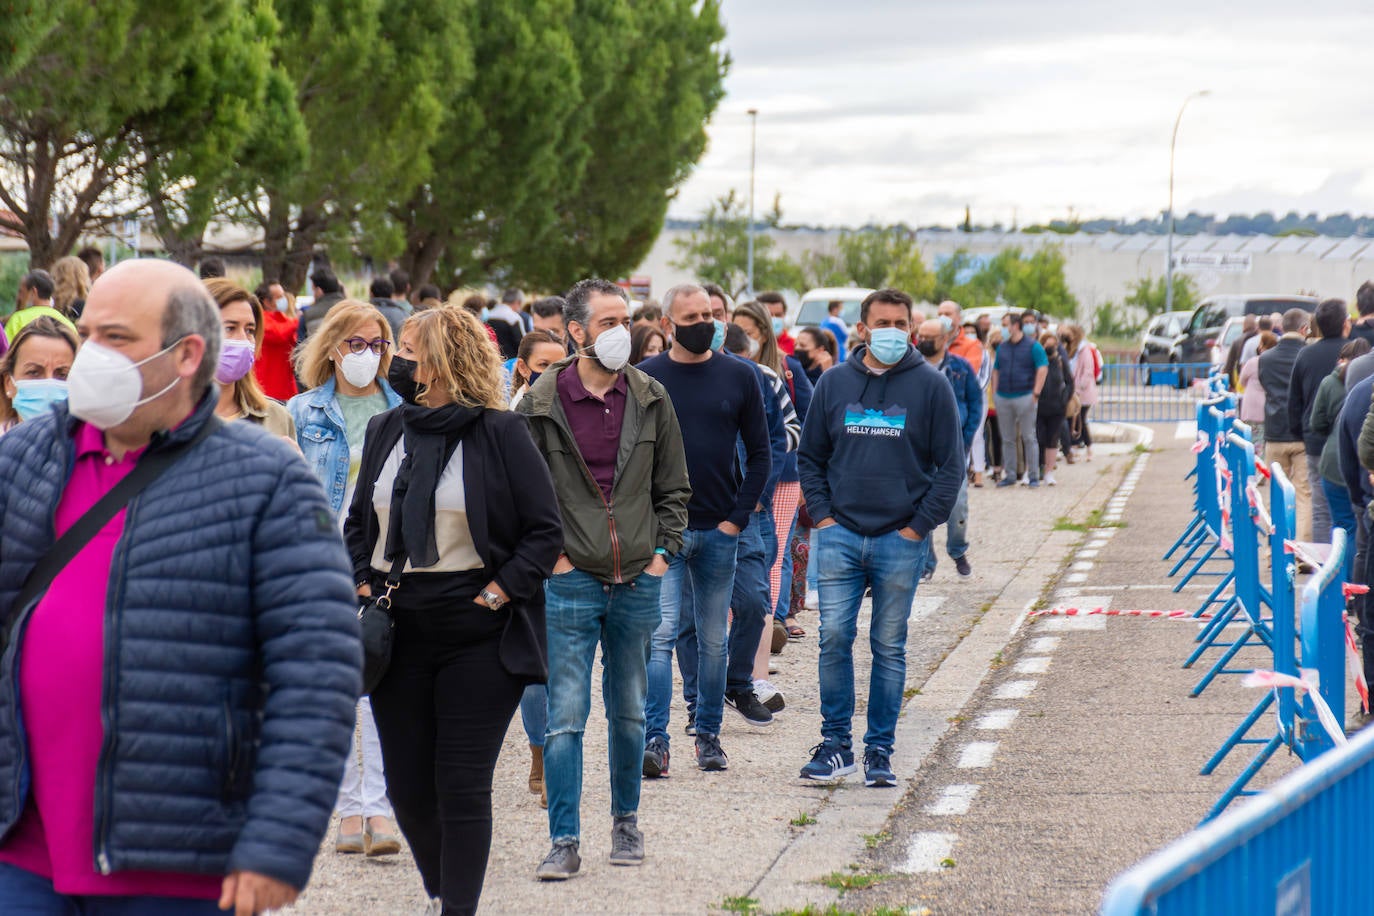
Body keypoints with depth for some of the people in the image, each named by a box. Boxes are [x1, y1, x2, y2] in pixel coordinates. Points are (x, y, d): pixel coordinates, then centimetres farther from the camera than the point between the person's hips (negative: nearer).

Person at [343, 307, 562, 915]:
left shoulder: (500, 433, -5)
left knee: (462, 785, -5)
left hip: (478, 633, -5)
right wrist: (363, 581, 6)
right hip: (397, 629, 5)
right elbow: (358, 522, 21)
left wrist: (501, 590, -12)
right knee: (406, 785, 8)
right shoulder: (385, 431, 11)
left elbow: (546, 530, -4)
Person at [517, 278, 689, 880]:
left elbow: (674, 486, 12)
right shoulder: (541, 403, -4)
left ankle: (626, 822, 28)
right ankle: (564, 842, -2)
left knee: (629, 713, 13)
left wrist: (663, 550, 3)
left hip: (638, 581, 3)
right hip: (571, 582, -3)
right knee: (565, 716, -6)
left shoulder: (650, 400, 4)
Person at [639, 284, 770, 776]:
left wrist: (738, 518, -2)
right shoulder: (645, 379, 1)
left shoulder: (738, 376, 5)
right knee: (660, 634, -12)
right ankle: (655, 740, -14)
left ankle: (709, 736, 20)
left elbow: (759, 455, 8)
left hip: (719, 531, 2)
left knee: (713, 639, 9)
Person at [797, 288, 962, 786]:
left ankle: (880, 750, 12)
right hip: (840, 535, 1)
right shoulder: (834, 383, 7)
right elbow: (810, 456, 14)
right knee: (834, 637, -4)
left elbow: (950, 465, 2)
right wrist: (822, 515, 2)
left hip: (902, 540, -1)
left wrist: (920, 525, -5)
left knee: (889, 647, 5)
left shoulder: (931, 385, 1)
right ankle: (835, 743, 6)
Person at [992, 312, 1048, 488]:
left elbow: (1043, 369, -6)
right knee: (1007, 439, 7)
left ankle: (1033, 475, 2)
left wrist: (1036, 393, -14)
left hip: (1024, 396, -5)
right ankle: (1009, 475, 14)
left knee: (1029, 437, -2)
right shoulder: (1002, 347, 13)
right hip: (1003, 398, 5)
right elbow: (996, 371, 18)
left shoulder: (1033, 346, -2)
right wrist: (994, 393, 7)